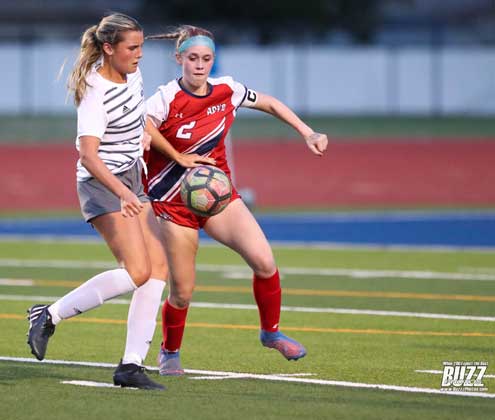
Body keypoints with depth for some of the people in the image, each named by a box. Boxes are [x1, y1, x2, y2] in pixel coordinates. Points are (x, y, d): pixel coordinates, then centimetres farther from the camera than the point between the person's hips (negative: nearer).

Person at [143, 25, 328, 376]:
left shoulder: (226, 91, -2)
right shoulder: (166, 99, -16)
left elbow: (269, 103, 13)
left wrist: (308, 134, 8)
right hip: (174, 202, -3)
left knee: (264, 262, -14)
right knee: (182, 293, -3)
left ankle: (271, 332, 10)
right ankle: (169, 354, 25)